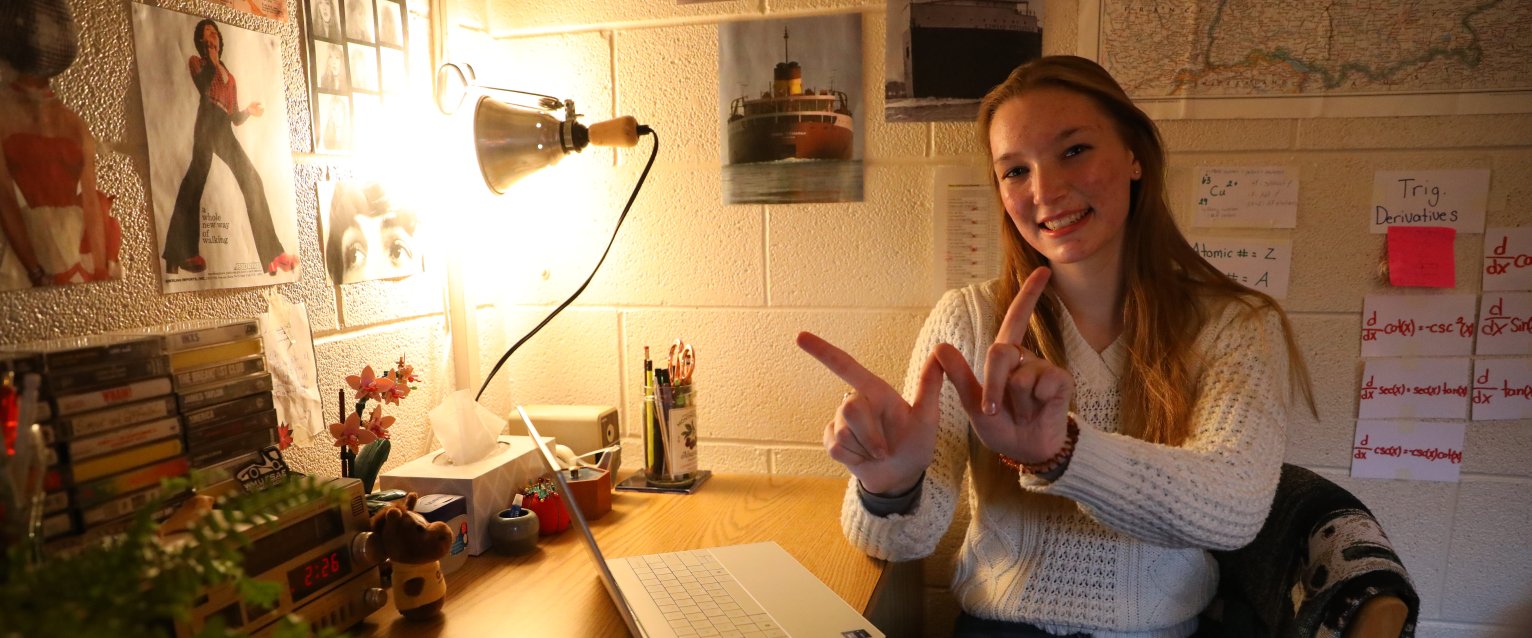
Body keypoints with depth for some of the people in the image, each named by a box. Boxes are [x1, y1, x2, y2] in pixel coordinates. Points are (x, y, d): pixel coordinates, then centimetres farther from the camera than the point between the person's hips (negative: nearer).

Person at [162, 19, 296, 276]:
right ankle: (179, 255, -26)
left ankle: (271, 254, -8)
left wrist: (248, 111, 7)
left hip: (225, 129, 6)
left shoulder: (228, 74, 32)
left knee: (251, 180, -5)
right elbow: (203, 87, -7)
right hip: (208, 123, -6)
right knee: (196, 180, -19)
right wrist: (212, 63, 5)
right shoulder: (196, 62, 17)